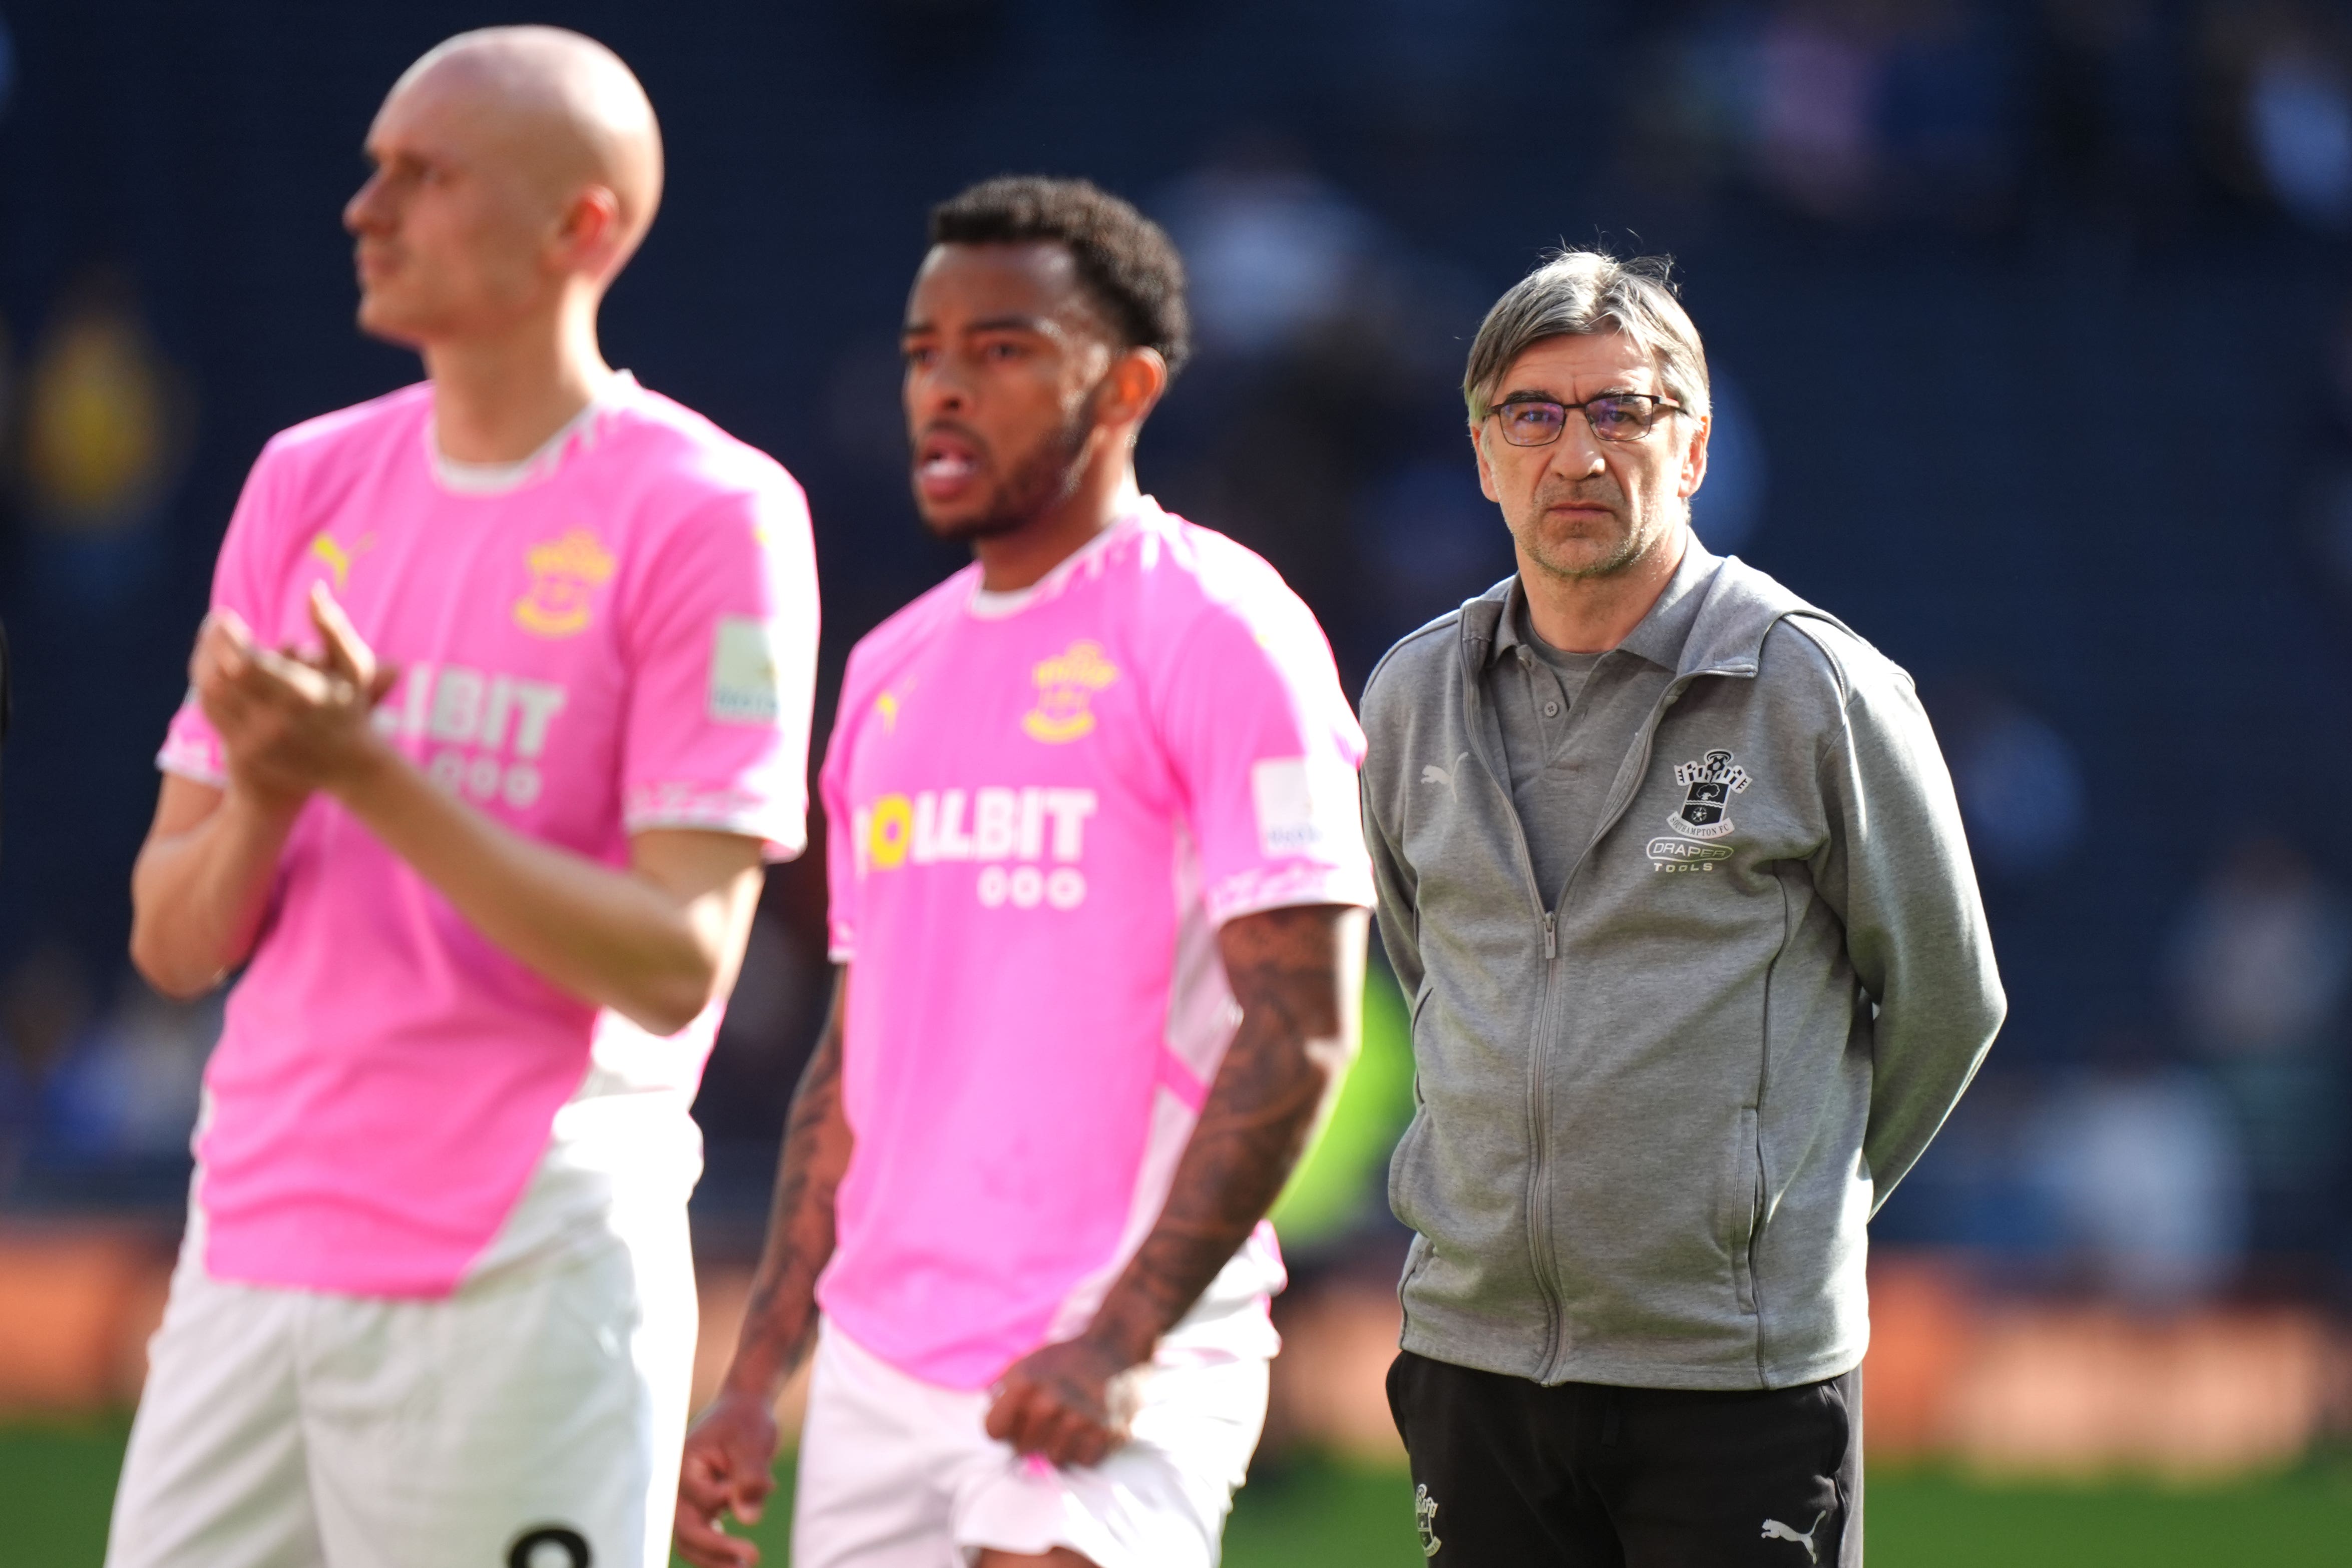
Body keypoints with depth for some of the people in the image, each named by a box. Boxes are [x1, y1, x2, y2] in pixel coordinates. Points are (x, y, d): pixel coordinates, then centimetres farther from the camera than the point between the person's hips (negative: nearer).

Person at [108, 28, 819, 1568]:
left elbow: (678, 964, -14)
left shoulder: (712, 518, -6)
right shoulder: (310, 482, 13)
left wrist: (370, 776, -20)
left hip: (527, 1268, -6)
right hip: (255, 1253, 6)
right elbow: (173, 943, 13)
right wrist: (263, 794, -9)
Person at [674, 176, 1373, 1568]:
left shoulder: (1214, 634, -6)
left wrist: (1126, 1336, -20)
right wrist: (759, 1374, 14)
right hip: (877, 1369, 7)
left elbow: (1300, 1029, -13)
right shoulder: (894, 668, 16)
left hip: (1115, 1368, -7)